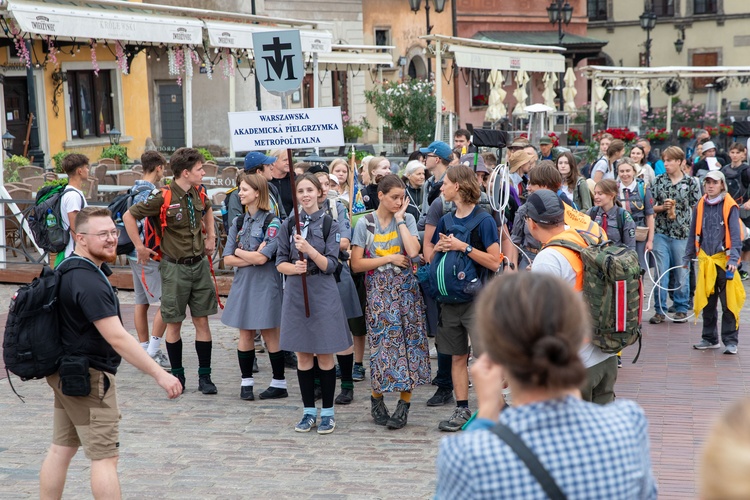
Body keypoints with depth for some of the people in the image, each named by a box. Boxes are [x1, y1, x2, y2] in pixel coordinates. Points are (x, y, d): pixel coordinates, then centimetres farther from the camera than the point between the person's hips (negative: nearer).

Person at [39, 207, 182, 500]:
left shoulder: (68, 269, 9)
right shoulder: (89, 282, -23)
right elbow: (117, 338, -28)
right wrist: (159, 374, -28)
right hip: (89, 376, -10)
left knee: (61, 450, 14)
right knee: (104, 457, -6)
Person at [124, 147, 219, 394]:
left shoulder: (199, 192, 2)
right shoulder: (163, 197, -16)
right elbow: (129, 216, -10)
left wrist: (211, 236, 17)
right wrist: (140, 248, -7)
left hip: (199, 264, 5)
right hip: (175, 267, -5)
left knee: (202, 321, 5)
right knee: (174, 323, 6)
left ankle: (204, 377, 11)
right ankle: (177, 374, 19)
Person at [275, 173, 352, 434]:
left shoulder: (329, 224, -2)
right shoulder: (289, 225, 5)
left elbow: (330, 265, -8)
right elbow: (280, 263, 5)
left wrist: (309, 250, -23)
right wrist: (294, 267, -17)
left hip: (322, 294, -3)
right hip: (296, 294, 3)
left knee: (325, 355, 2)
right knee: (302, 355, 8)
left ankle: (327, 412, 13)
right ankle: (309, 411, 18)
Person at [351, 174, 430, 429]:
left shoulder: (408, 219, 4)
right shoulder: (365, 223, 2)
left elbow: (413, 251, -15)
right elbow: (356, 264, -3)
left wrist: (399, 219, -9)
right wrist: (389, 258, -9)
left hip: (405, 288, 1)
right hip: (378, 291, -1)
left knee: (408, 341, -2)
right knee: (382, 343, -3)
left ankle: (404, 403, 6)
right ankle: (377, 398, 15)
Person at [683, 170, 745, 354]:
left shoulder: (730, 206, -6)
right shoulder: (700, 206, 8)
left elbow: (735, 235, -10)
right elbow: (693, 234, 15)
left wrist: (734, 259, -19)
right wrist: (687, 257, 15)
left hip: (724, 260, -5)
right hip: (705, 261, 5)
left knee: (729, 303, -3)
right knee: (707, 302, 12)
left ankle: (730, 341, 5)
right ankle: (710, 339, 23)